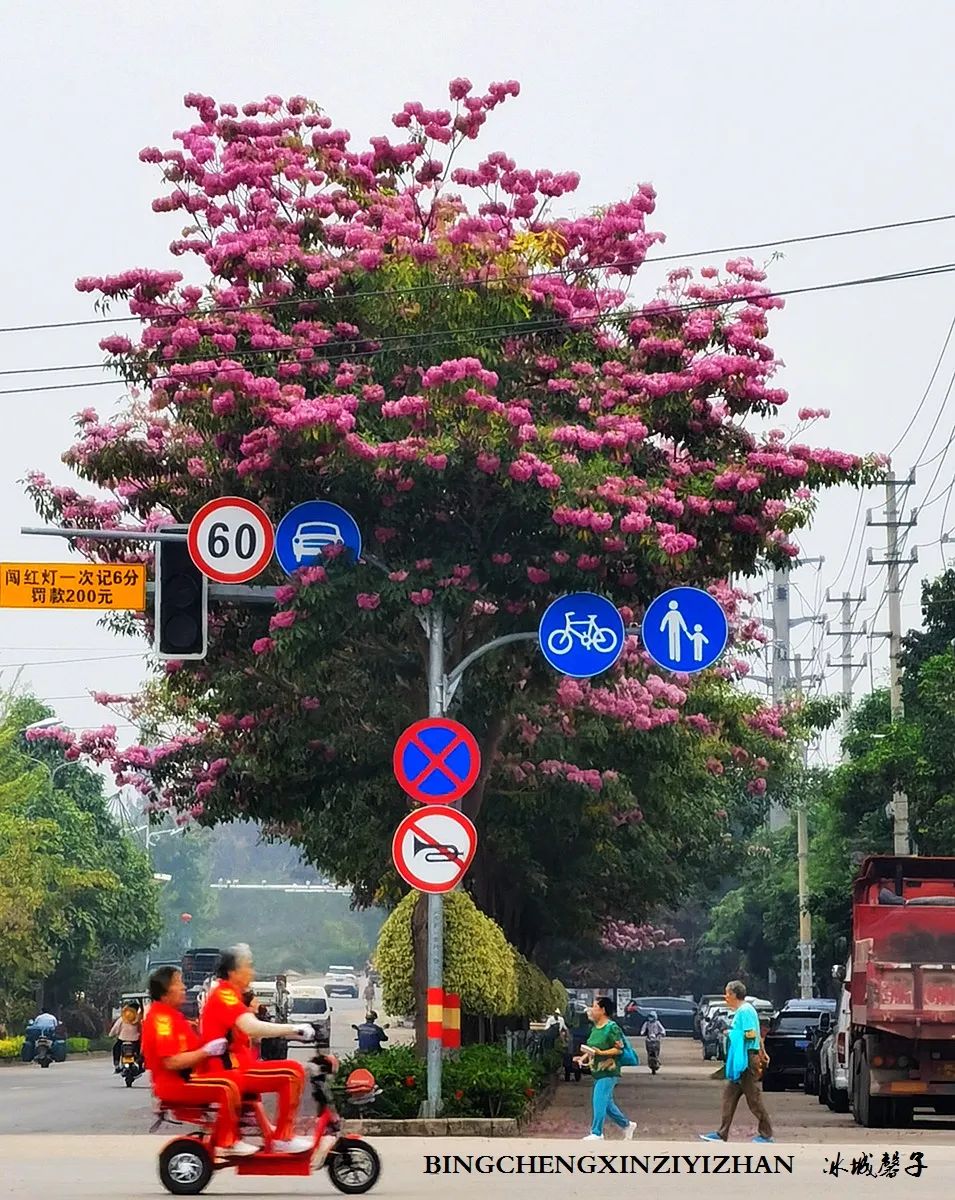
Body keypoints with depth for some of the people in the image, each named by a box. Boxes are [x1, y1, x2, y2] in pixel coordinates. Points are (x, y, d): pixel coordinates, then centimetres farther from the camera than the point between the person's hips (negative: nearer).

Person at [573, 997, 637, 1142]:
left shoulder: (612, 1028, -14)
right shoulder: (595, 1028, 12)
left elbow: (619, 1049, -16)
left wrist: (601, 1053, -25)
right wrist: (584, 1057, 5)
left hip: (609, 1071, -9)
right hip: (598, 1071, 9)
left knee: (599, 1101, -12)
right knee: (607, 1103, 15)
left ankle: (596, 1133, -9)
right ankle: (627, 1125, 29)